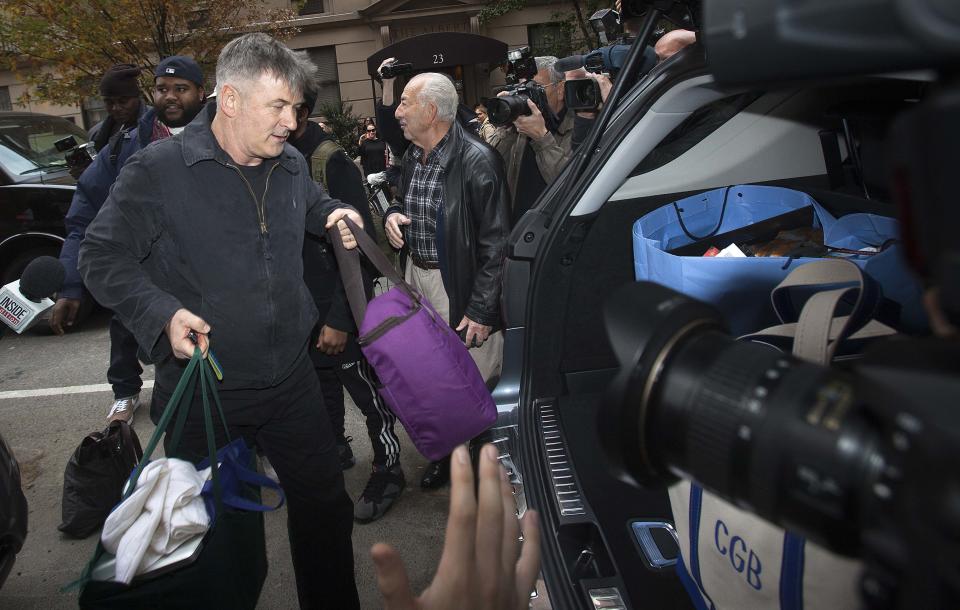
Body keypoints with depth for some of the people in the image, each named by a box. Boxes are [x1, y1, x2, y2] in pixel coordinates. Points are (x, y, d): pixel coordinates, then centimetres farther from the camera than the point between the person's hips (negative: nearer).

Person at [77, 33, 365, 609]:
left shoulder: (292, 165, 4)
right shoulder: (159, 170, -13)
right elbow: (102, 256, -8)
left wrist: (335, 214, 5)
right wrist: (162, 313, -22)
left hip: (291, 381, 5)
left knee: (326, 505, 15)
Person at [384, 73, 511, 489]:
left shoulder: (478, 161, -19)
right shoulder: (411, 157, 7)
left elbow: (496, 242, -18)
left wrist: (482, 309, -19)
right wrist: (392, 215, -1)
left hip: (460, 285, -7)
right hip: (417, 275, 8)